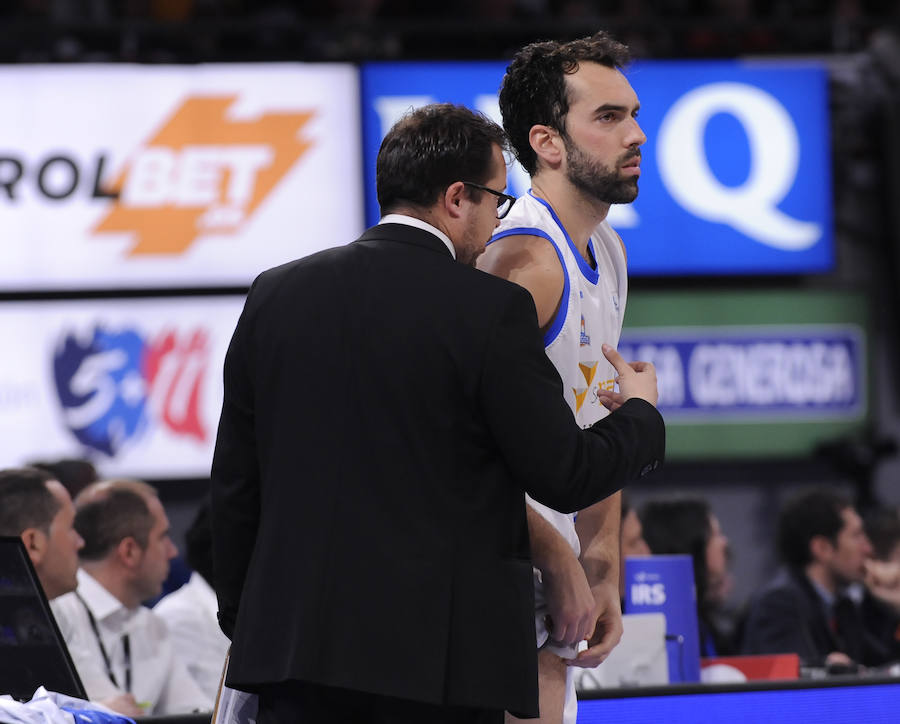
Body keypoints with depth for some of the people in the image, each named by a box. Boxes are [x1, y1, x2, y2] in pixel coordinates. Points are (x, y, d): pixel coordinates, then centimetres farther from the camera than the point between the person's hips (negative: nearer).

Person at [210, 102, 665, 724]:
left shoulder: (277, 294, 7)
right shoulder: (491, 310, -9)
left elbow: (235, 482, 11)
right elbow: (562, 475, -5)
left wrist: (240, 620, 21)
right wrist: (640, 414, 16)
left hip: (292, 644, 5)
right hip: (443, 655, -4)